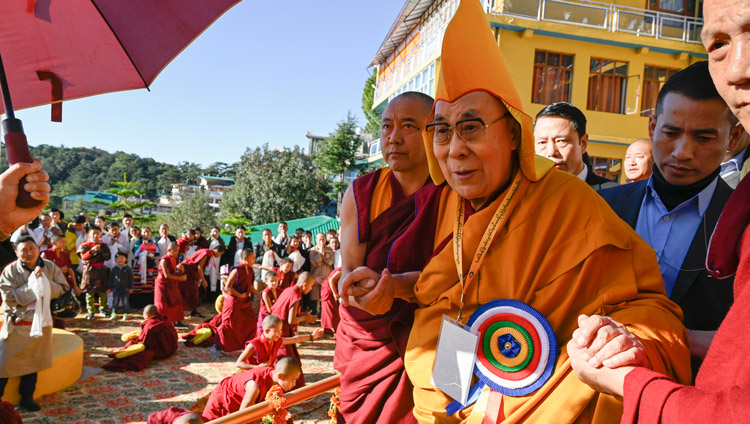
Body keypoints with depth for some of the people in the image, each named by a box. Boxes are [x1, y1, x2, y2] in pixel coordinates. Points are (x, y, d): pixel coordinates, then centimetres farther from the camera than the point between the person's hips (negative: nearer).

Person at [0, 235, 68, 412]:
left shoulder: (50, 267, -3)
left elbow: (62, 290, -4)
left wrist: (44, 282, -19)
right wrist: (31, 283, -22)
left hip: (40, 322, 3)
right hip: (16, 324, -3)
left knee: (33, 361, 14)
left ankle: (27, 397, 28)